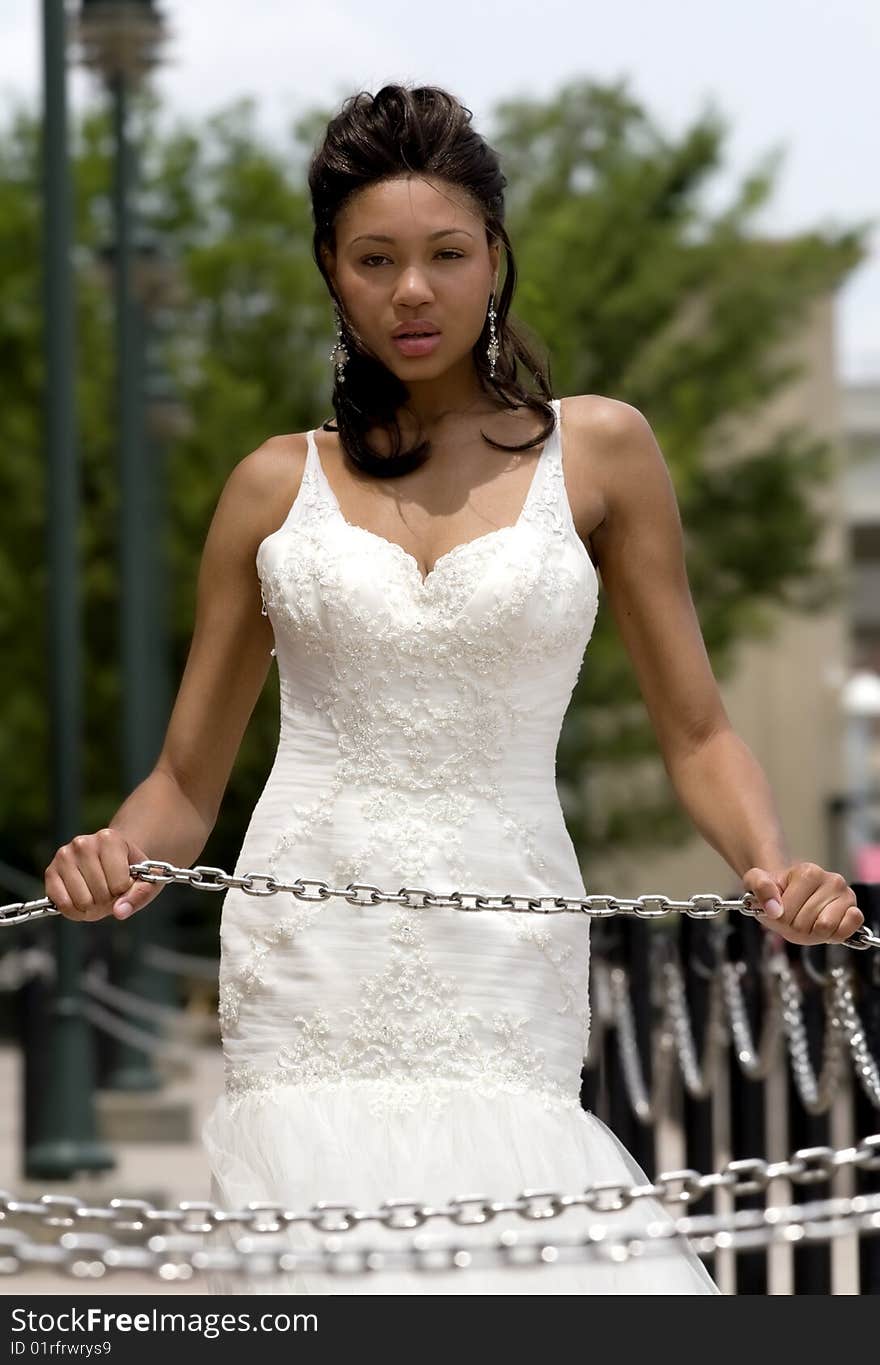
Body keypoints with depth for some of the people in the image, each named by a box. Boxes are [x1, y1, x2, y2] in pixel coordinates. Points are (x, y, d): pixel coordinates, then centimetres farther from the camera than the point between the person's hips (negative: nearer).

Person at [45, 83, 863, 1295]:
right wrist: (122, 853, -6)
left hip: (504, 962, -1)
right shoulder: (278, 487, 12)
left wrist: (777, 869, -9)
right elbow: (188, 779, 16)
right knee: (333, 1252, -13)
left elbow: (696, 732, 11)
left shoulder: (596, 450, 9)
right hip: (313, 958, 1)